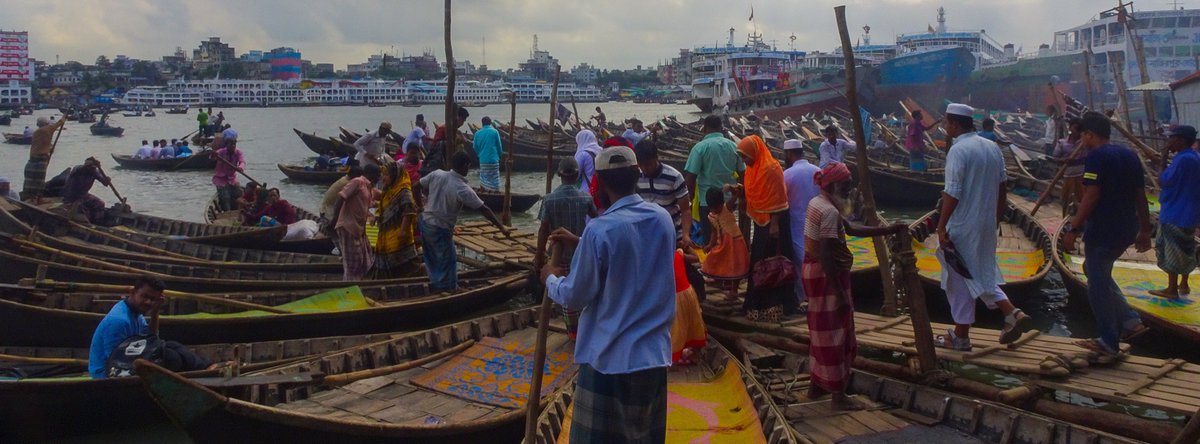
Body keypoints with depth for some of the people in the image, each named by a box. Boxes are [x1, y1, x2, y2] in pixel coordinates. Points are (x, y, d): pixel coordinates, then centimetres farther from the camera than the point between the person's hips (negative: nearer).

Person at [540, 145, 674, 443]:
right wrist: (580, 243, 20)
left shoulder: (600, 230, -18)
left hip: (609, 360, -6)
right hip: (654, 354, 6)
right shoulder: (663, 219, 1)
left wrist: (550, 279, 9)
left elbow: (575, 298, -10)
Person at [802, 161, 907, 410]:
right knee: (833, 332, -1)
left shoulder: (817, 203, 9)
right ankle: (838, 394, 8)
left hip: (812, 270, 10)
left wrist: (887, 230, 14)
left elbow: (851, 230, 16)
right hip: (827, 275, -10)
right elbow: (826, 256, -26)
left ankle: (817, 384, 30)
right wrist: (840, 292, -23)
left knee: (822, 329, 20)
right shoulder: (830, 212, -22)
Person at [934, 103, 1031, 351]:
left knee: (959, 279, 4)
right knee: (982, 274, 21)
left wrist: (941, 228, -16)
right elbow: (1002, 186, 13)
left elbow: (952, 193, -21)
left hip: (961, 227, -8)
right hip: (986, 226, 8)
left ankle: (960, 337, 13)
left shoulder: (958, 150, -17)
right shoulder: (992, 147, 8)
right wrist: (996, 218, 22)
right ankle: (1012, 313, 5)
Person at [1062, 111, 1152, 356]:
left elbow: (1091, 196, -19)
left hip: (1103, 231, -8)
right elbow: (1141, 197, 13)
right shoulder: (1130, 155, 12)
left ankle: (1108, 342, 10)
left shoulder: (1097, 156, -12)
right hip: (1128, 230, 9)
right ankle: (1130, 320, 18)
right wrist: (1145, 231, 19)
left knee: (1098, 285, 3)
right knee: (1095, 271, 25)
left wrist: (1073, 228, -16)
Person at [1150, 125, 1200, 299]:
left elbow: (1163, 181, -16)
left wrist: (1163, 161, -10)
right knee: (1185, 251, 18)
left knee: (1172, 253, -1)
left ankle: (1172, 289, 4)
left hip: (1175, 215, -10)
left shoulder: (1183, 159, -22)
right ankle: (1184, 285, 27)